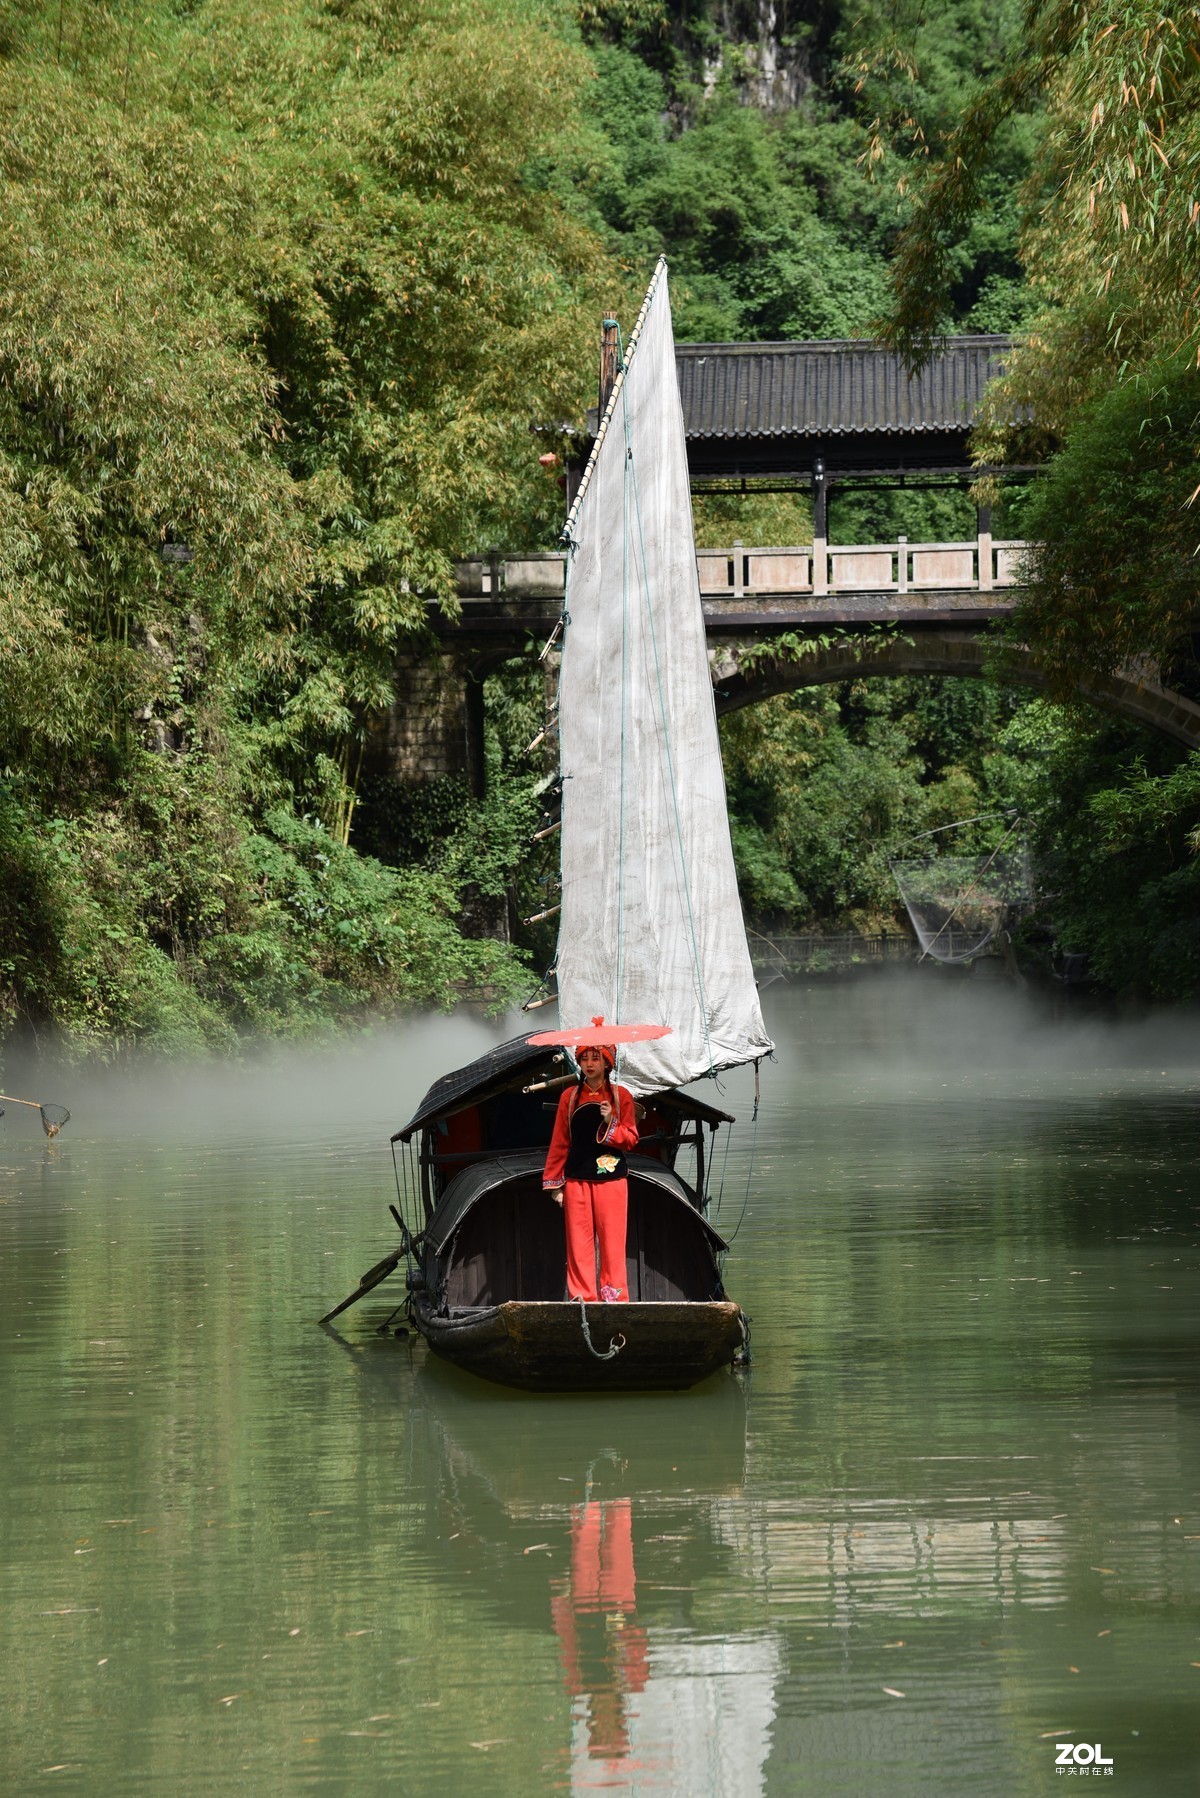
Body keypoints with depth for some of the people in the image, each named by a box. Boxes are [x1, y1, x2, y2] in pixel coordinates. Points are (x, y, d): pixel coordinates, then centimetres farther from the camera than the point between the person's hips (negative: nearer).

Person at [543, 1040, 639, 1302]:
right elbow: (559, 1142, 9)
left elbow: (631, 1139, 3)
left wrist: (610, 1124, -16)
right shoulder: (570, 1097, 8)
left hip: (610, 1177, -2)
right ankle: (583, 1298, 2)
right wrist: (554, 1183, 5)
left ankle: (615, 1298, 0)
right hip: (576, 1179, 2)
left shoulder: (620, 1096, 4)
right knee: (578, 1241, -1)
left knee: (612, 1241, -4)